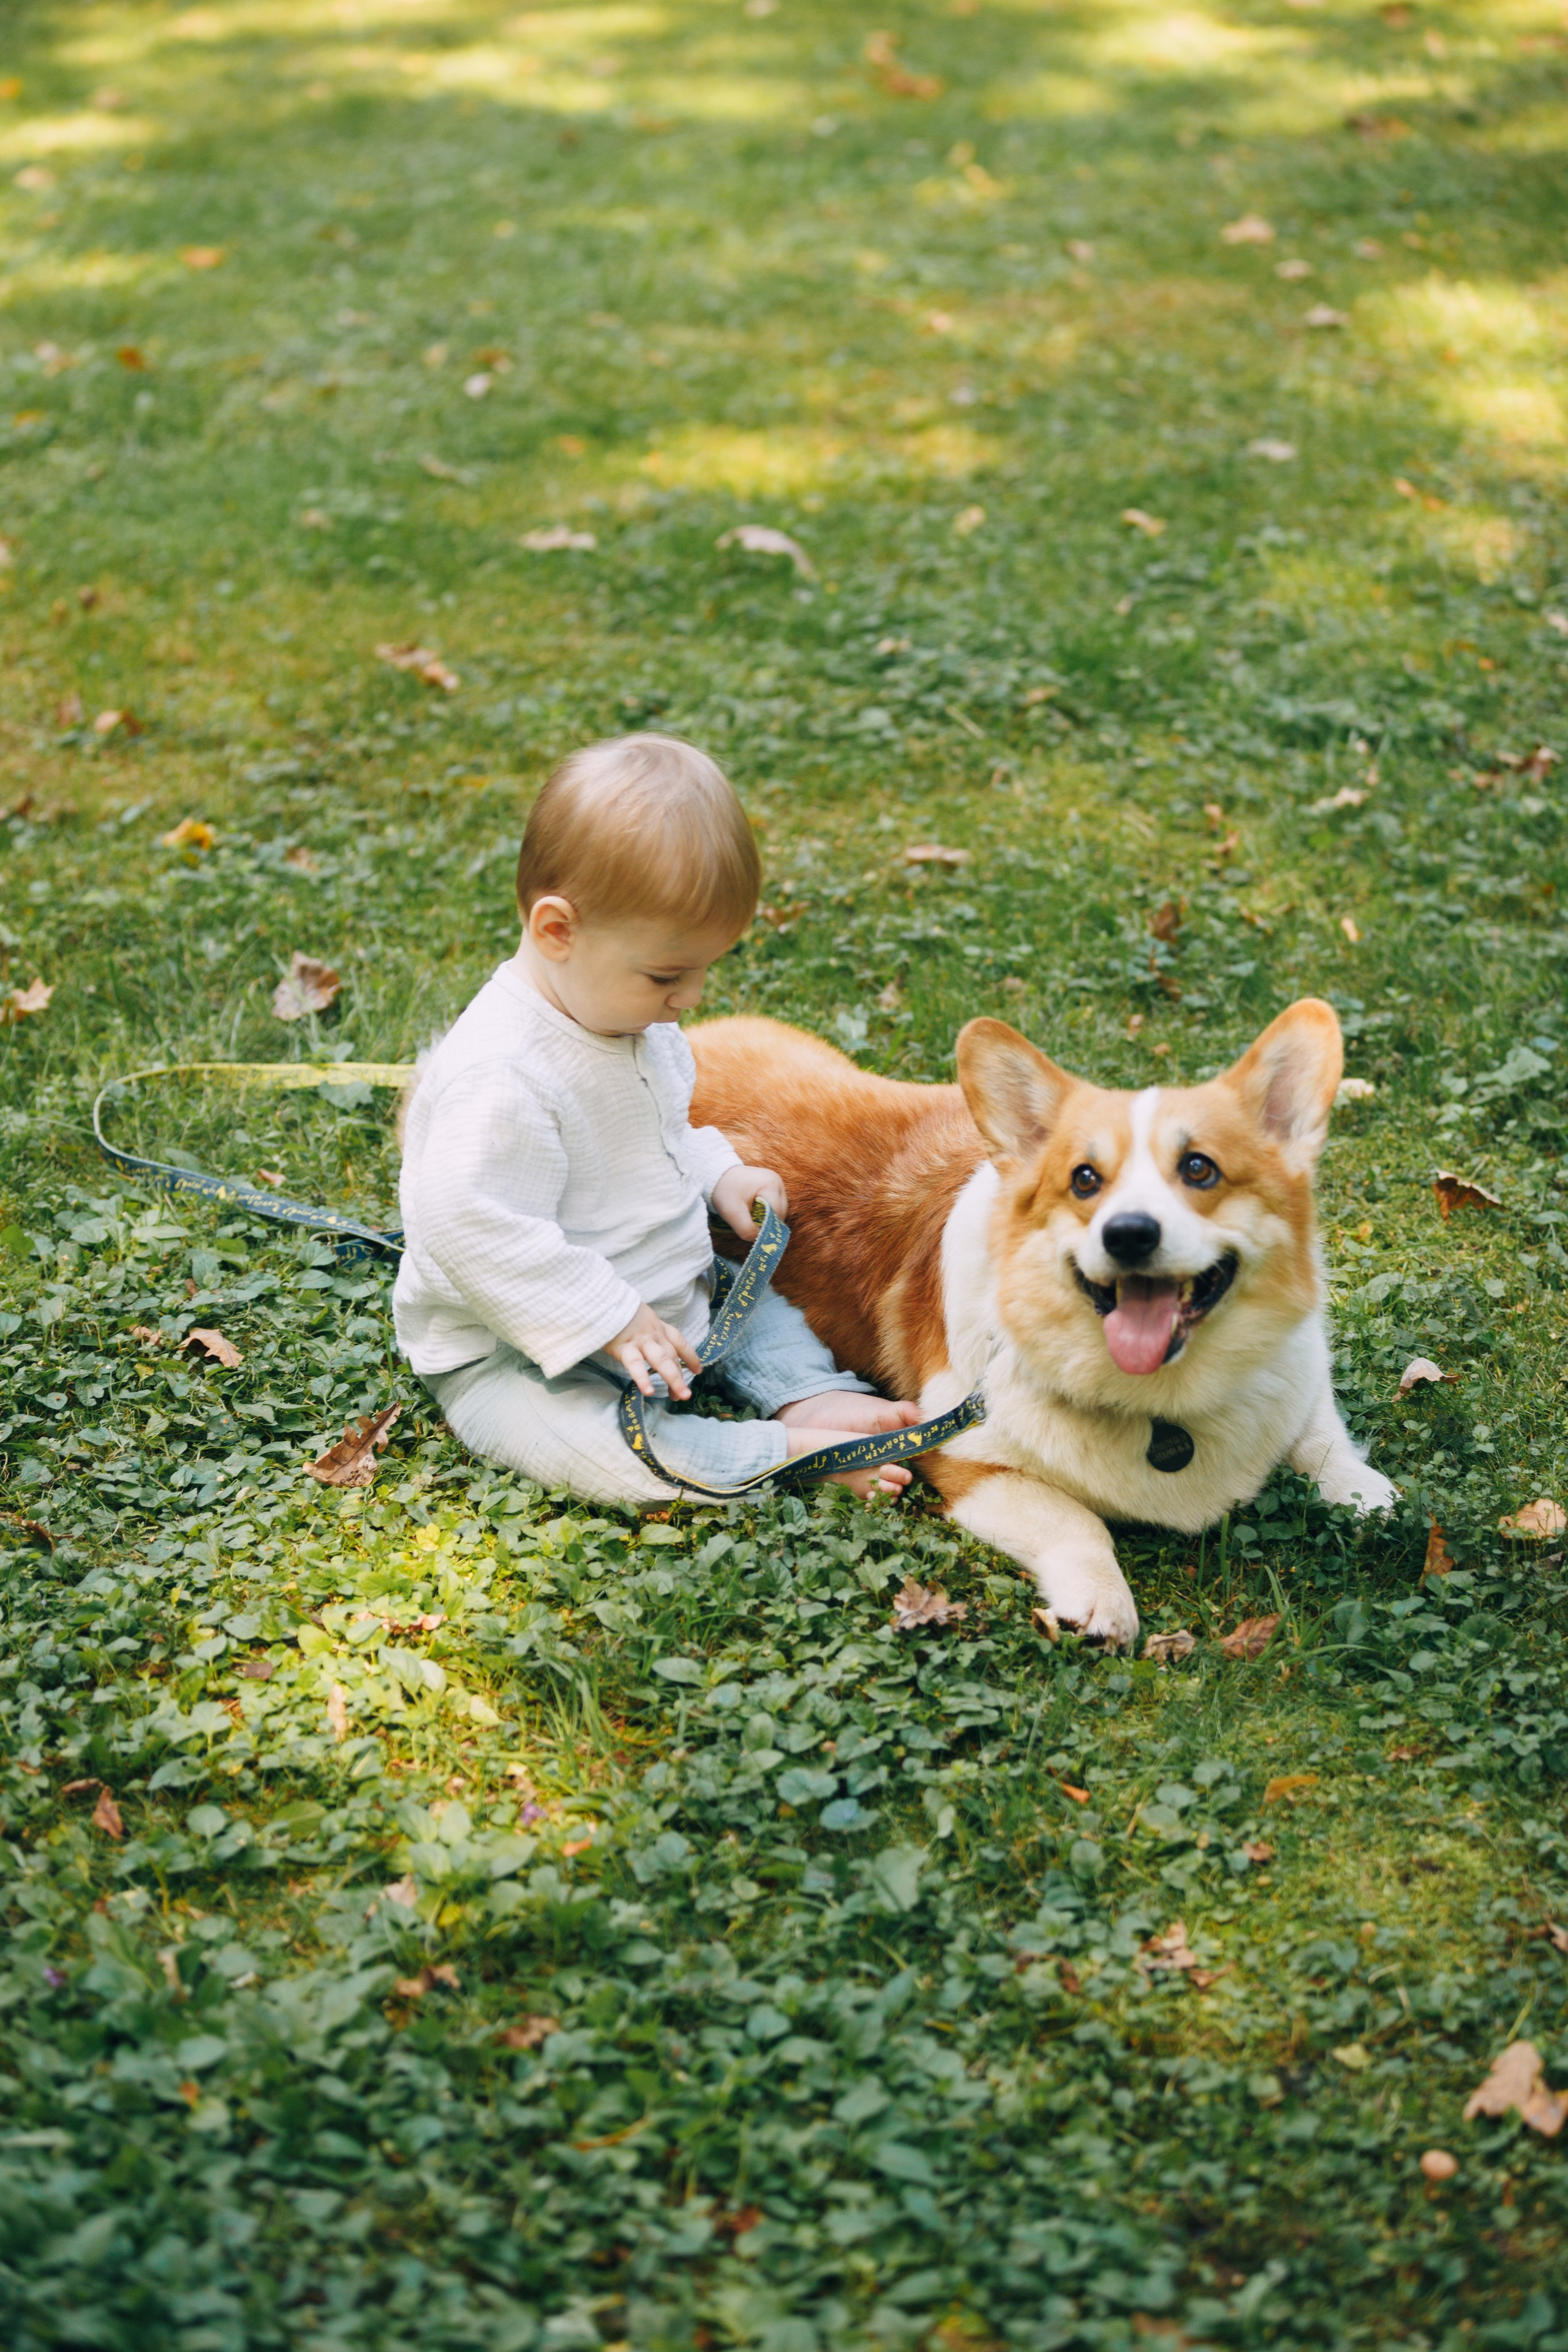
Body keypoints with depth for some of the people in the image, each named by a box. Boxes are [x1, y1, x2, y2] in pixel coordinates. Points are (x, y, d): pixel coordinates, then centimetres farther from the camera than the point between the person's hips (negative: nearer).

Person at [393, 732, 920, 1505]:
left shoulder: (632, 1015, 1)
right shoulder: (501, 1077, -33)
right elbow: (480, 1234, -35)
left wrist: (716, 1174, 3)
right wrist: (610, 1323, -31)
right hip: (513, 1356, -10)